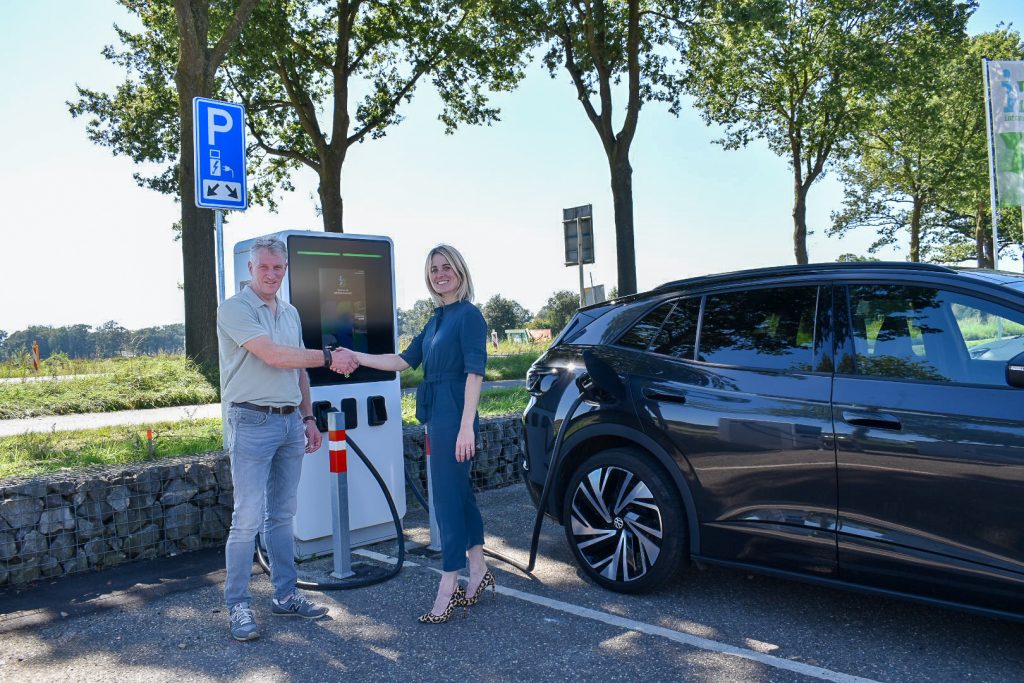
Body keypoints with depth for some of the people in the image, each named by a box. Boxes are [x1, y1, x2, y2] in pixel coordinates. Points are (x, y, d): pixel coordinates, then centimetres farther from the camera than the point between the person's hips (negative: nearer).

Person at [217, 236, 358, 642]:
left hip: (290, 422, 7)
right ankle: (237, 606, 5)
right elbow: (274, 356, -18)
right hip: (252, 423, -7)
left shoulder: (291, 313, 15)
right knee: (248, 518, -6)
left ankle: (285, 595, 21)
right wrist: (328, 357, -12)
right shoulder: (235, 309, -8)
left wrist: (308, 418, 16)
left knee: (282, 516, 12)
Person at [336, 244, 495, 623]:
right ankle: (478, 571, 27)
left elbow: (475, 371, -16)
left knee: (448, 498, -4)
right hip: (438, 417, 9)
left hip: (454, 418, -9)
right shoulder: (437, 319, 16)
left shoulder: (468, 315, -10)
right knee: (459, 493, 15)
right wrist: (357, 357, 11)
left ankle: (448, 586, 7)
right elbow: (405, 360, 17)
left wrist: (466, 426, -21)